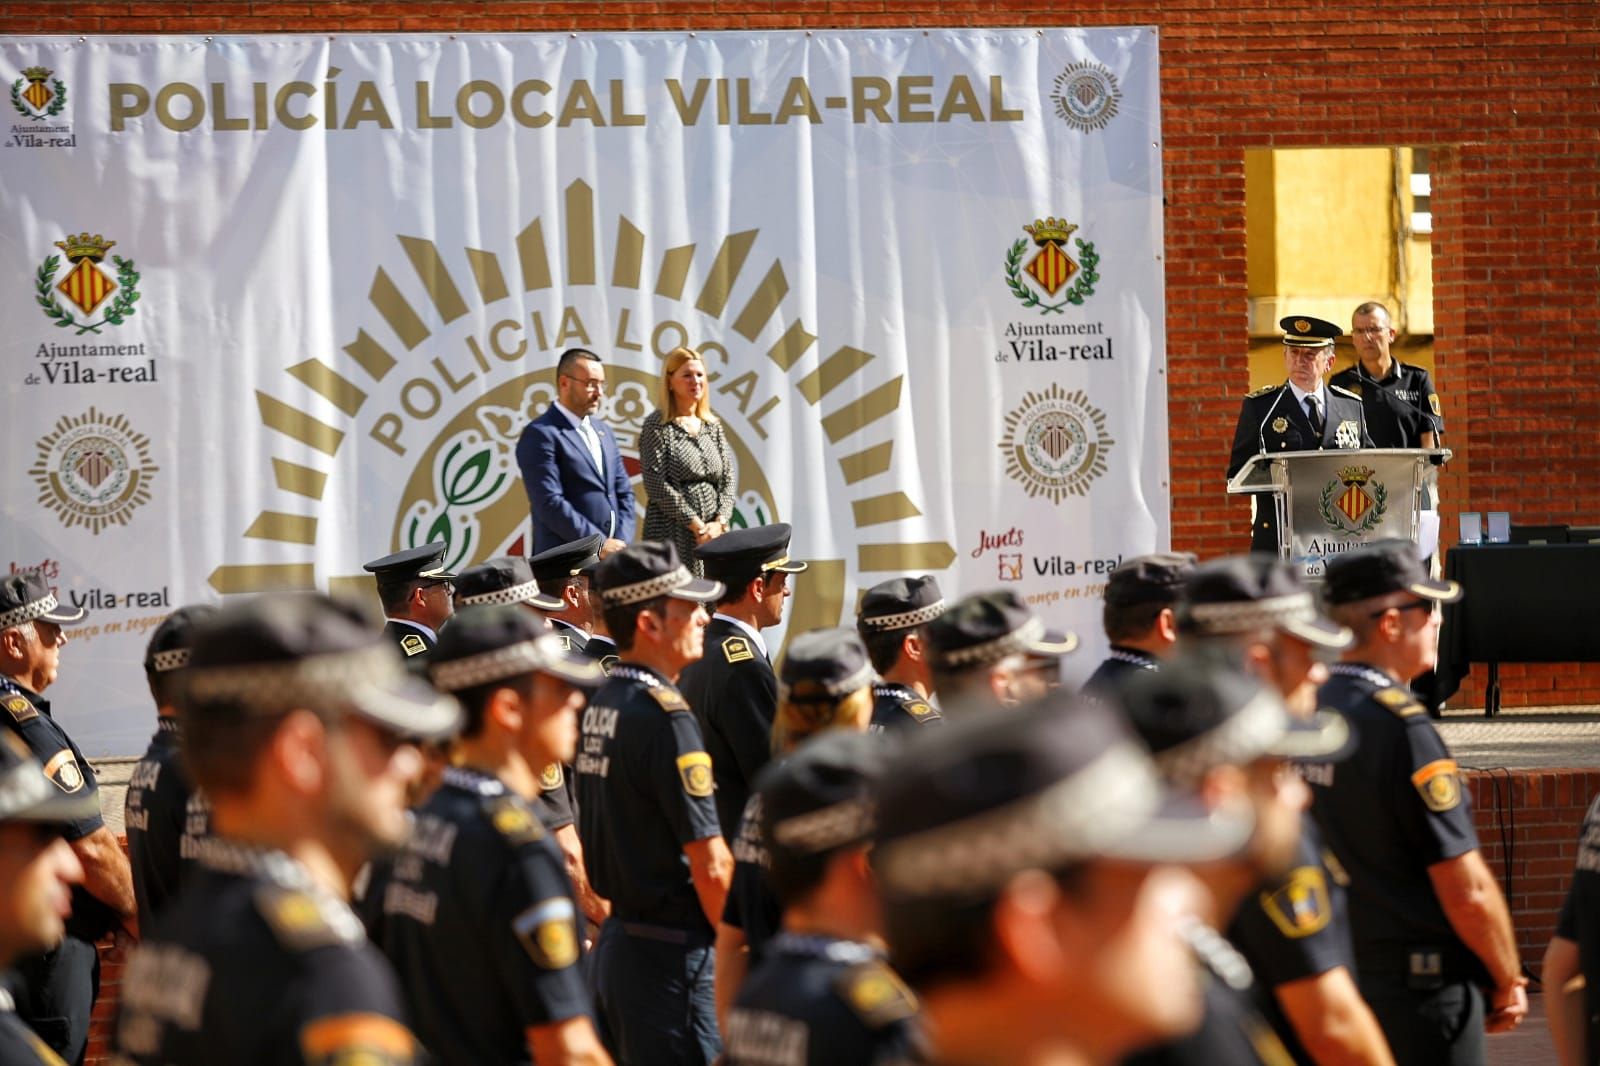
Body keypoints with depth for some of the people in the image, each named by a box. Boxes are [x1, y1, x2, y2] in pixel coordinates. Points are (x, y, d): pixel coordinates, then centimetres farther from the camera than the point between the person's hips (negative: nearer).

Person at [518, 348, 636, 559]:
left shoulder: (603, 431, 18)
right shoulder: (540, 435, -7)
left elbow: (623, 493, 18)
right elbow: (550, 504, -15)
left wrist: (621, 543, 1)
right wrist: (599, 544, -15)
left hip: (612, 559, 7)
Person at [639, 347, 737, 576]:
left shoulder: (713, 425, 15)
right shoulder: (657, 426, -2)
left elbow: (727, 479, 11)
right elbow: (656, 485, -10)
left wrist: (719, 522, -5)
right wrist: (696, 525, -13)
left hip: (714, 533, 5)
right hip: (674, 536, -5)